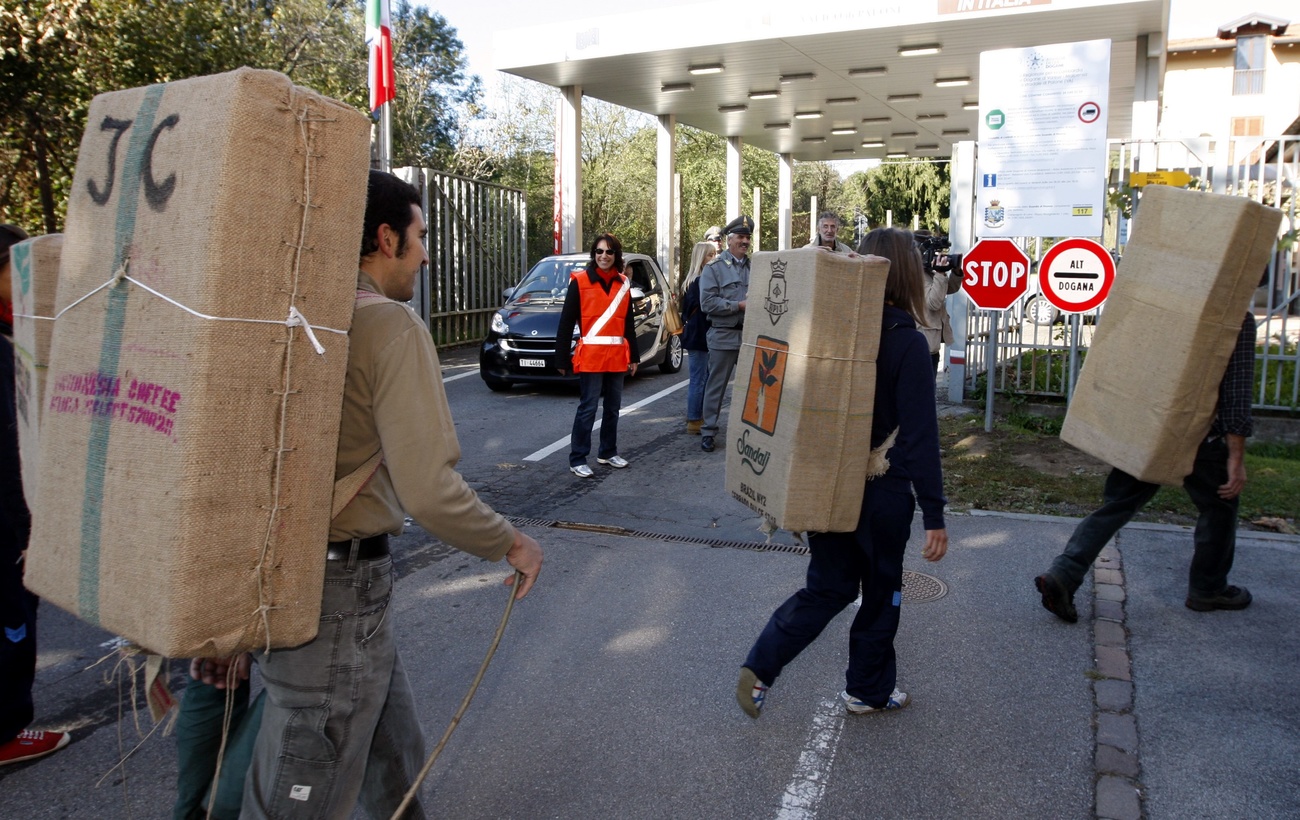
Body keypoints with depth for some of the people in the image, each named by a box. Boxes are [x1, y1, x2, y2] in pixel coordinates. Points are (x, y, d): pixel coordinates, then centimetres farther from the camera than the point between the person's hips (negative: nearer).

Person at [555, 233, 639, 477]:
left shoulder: (623, 283, 10)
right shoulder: (580, 281, -4)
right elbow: (566, 322, -5)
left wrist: (633, 356, 13)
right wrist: (562, 358, -8)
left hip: (617, 357, 5)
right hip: (591, 357, -5)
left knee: (613, 407, 13)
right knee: (588, 408, -5)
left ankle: (608, 453, 27)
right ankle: (577, 459, 2)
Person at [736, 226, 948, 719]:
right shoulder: (906, 342, -16)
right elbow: (920, 435, -17)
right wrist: (934, 514, -13)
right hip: (882, 490, -5)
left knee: (828, 587, 17)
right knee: (881, 594, 16)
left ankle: (760, 668, 6)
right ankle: (869, 690, 31)